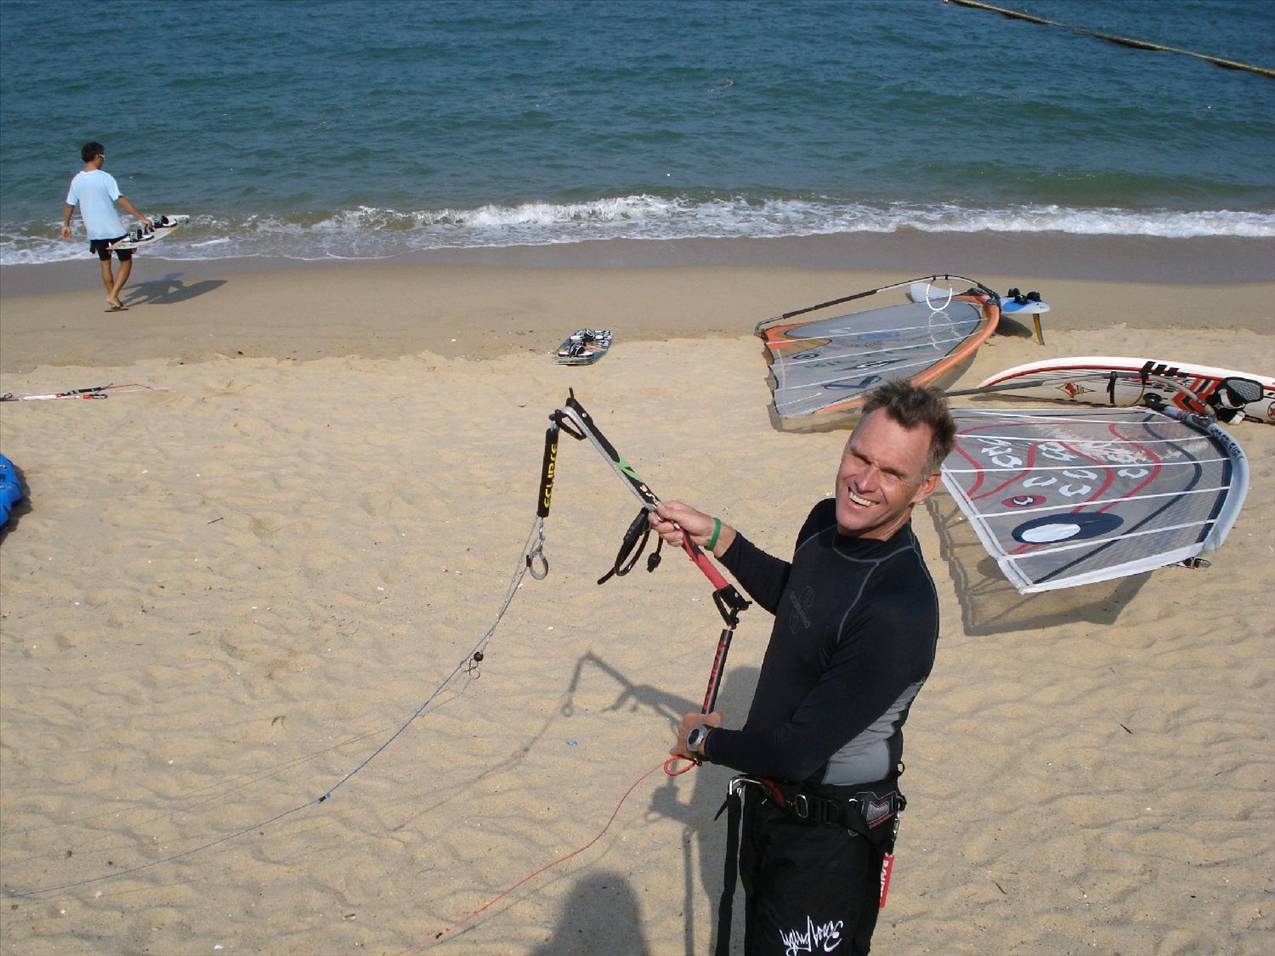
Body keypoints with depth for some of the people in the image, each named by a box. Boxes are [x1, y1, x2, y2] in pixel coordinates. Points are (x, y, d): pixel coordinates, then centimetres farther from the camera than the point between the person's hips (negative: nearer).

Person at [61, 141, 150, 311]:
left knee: (105, 264, 18)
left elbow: (70, 205, 10)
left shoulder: (77, 180, 2)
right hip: (114, 228, -5)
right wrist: (141, 217, -22)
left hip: (94, 230, 5)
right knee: (126, 262, 7)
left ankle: (115, 302, 21)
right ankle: (113, 296, -5)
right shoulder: (105, 177, -14)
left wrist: (66, 225, 24)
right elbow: (121, 200, -21)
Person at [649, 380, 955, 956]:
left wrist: (703, 740, -15)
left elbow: (799, 752, -32)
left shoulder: (899, 612, -36)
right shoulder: (827, 521, -9)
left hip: (829, 834, -8)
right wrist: (715, 536, 3)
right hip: (770, 791, 8)